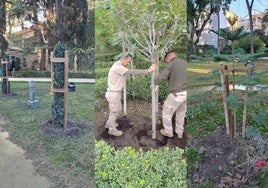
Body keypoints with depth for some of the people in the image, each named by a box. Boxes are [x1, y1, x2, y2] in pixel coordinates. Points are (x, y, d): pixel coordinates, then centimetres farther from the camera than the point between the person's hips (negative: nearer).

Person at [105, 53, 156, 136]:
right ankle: (112, 129, 25)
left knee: (118, 109, 24)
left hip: (116, 92, 10)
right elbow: (132, 72, -31)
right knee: (114, 111, 6)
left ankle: (109, 123, 44)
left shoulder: (119, 66, 12)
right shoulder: (118, 67, -25)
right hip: (113, 93, -10)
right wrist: (147, 71, -32)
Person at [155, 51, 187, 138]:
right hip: (185, 93, 7)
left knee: (166, 113, 13)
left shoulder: (170, 64, -11)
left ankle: (168, 132, 28)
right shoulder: (184, 63, 11)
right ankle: (179, 133, 36)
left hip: (177, 94, -7)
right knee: (181, 114, 23)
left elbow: (160, 77, -18)